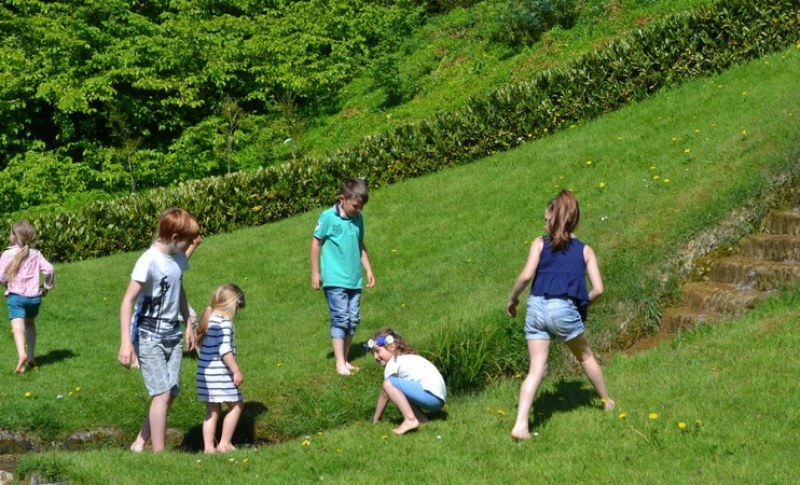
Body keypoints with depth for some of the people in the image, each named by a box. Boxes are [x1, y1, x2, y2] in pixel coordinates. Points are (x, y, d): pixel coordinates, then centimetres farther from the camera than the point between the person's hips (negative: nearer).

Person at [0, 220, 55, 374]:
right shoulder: (36, 254, 4)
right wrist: (47, 286, 9)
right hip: (34, 296, 4)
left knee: (18, 326, -14)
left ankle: (22, 354, -38)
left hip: (16, 296, -4)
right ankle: (31, 357, 22)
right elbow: (49, 269, -6)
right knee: (30, 323, 24)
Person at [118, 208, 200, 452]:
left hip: (172, 334, 7)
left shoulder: (178, 258, 4)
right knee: (162, 394, -13)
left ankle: (139, 443, 17)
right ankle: (159, 454, -6)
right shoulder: (149, 261, -19)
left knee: (170, 394, 5)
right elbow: (127, 301, -19)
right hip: (149, 336, -7)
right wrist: (125, 343, -24)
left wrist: (189, 325, 23)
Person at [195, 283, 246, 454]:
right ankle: (224, 443, 4)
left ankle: (209, 446, 13)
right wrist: (236, 371, -16)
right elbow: (224, 350, -20)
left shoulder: (208, 318, 13)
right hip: (219, 373, -9)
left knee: (212, 410, 14)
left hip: (205, 372, 9)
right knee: (236, 405, 3)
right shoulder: (224, 321, -14)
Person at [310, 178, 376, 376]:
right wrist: (315, 273, -2)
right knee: (340, 318, -8)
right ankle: (340, 363, -2)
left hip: (354, 279, 6)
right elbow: (316, 243, -3)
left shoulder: (358, 218, 6)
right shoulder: (328, 217, -9)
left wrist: (368, 270, 16)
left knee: (353, 320, 7)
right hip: (335, 279, -6)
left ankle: (345, 359, 18)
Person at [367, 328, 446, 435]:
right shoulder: (405, 357, 23)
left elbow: (384, 394, 0)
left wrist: (375, 419, 8)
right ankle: (421, 418, 10)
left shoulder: (393, 362, -3)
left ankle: (410, 420, -19)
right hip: (439, 398, 10)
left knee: (389, 384, -15)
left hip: (431, 396, -10)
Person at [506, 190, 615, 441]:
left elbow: (526, 275, -7)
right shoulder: (584, 250, 10)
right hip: (564, 309, 0)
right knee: (586, 356, 26)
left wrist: (512, 298, 7)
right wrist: (583, 303, 21)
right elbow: (598, 289, 3)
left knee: (536, 369, 1)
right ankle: (607, 401, 43)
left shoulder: (540, 243, 7)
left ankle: (521, 425, -12)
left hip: (537, 307, 0)